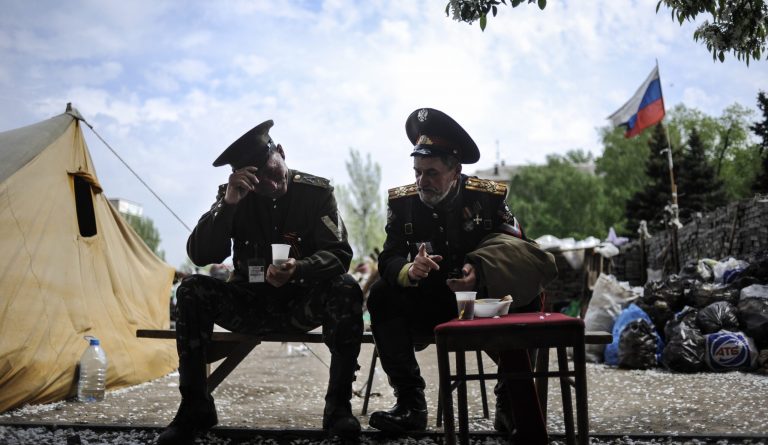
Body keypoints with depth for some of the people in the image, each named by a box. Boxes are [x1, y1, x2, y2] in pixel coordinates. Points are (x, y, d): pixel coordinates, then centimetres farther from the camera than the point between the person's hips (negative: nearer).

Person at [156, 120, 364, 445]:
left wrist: (299, 268, -36)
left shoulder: (317, 191, -8)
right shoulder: (234, 196, -5)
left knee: (346, 290, -31)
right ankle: (195, 408, -14)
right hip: (249, 304, 1)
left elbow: (338, 254, -15)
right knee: (192, 291, -24)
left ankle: (338, 406, -22)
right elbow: (199, 256, -16)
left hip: (301, 304, -1)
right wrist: (228, 203, -30)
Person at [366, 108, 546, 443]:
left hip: (485, 300, -1)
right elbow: (388, 260, -12)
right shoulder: (403, 202, -6)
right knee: (382, 296, -24)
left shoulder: (489, 197, -9)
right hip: (431, 306, 2)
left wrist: (483, 273, -31)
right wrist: (410, 271, -37)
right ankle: (411, 404, -21)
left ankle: (510, 398, -13)